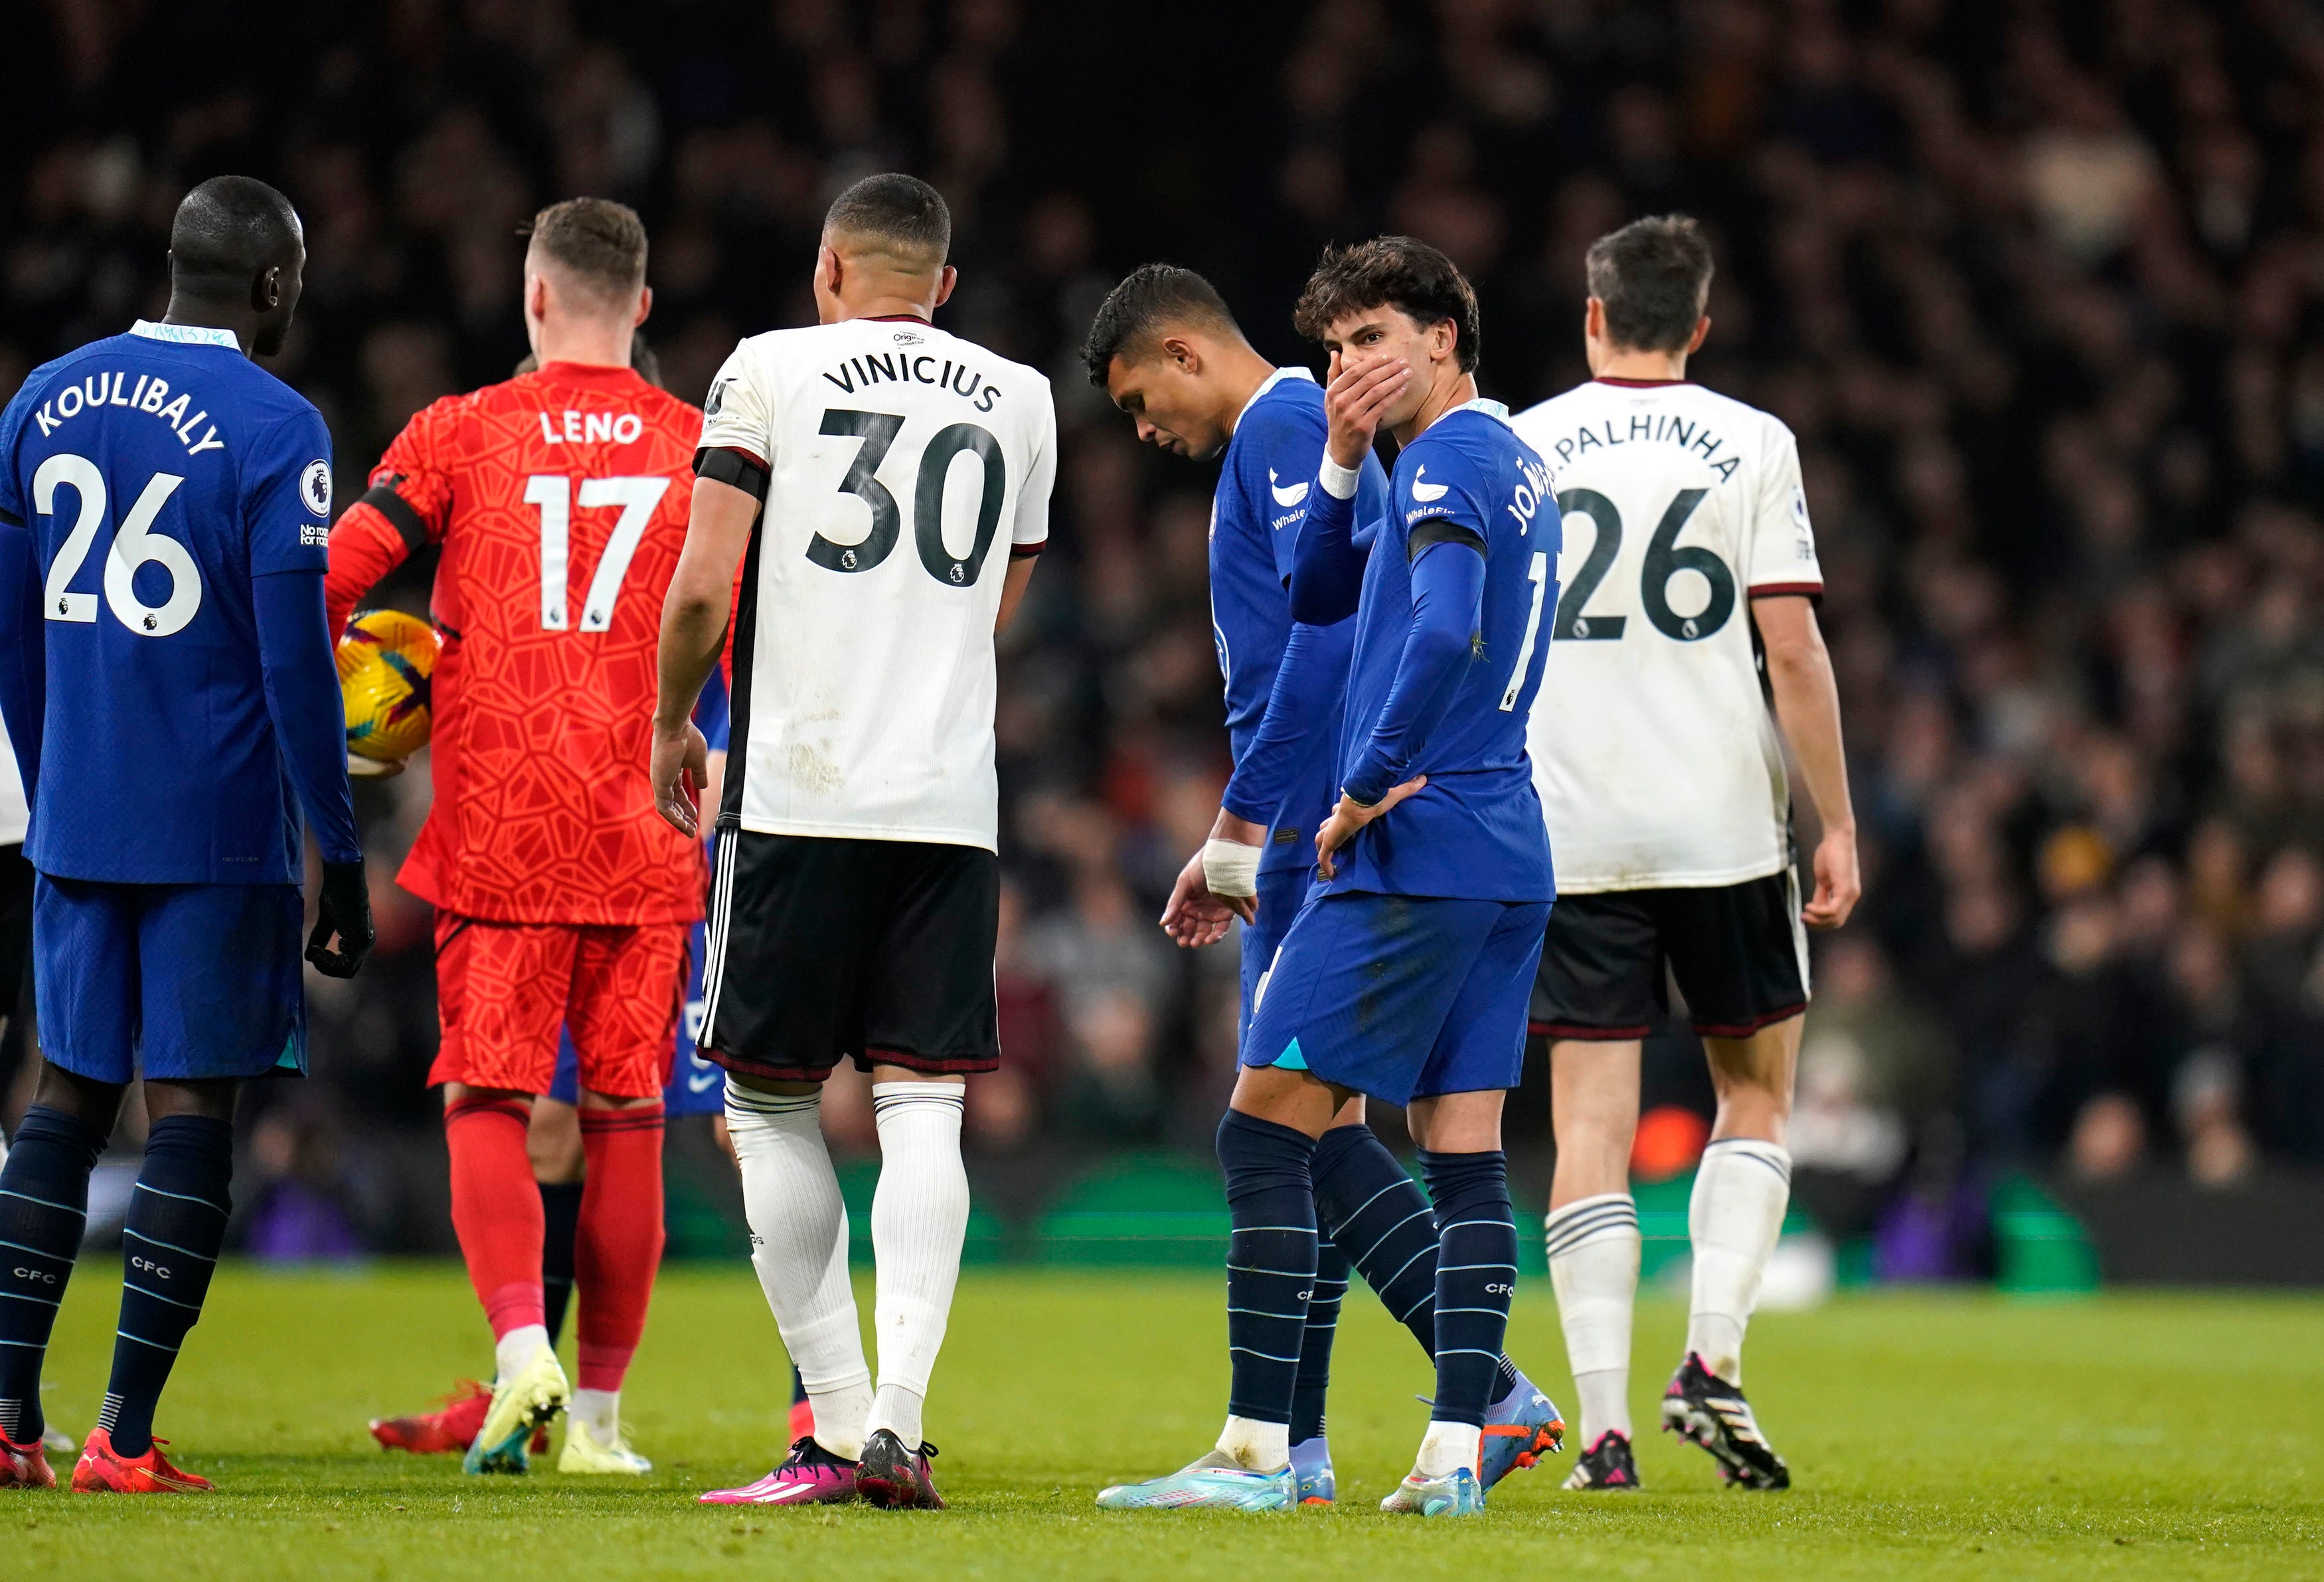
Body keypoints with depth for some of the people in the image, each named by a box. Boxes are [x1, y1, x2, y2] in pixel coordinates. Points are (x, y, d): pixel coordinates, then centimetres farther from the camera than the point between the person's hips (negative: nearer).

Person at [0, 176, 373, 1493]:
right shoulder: (274, 429, -10)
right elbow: (294, 661, -12)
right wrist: (341, 857, -7)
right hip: (218, 827, -5)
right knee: (192, 1109, 1)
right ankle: (126, 1435, -2)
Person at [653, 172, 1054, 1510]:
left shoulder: (773, 370, 2)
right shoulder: (1019, 399, 13)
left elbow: (703, 591, -4)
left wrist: (674, 728, 12)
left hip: (798, 788, -2)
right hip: (952, 796, 3)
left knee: (773, 1103, 7)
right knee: (924, 1109, 1)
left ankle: (837, 1428, 1)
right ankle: (899, 1419, -13)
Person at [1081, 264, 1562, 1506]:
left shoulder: (1283, 430, -9)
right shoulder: (1297, 435, 23)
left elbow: (1326, 628, -21)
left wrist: (1240, 824, -19)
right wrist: (1238, 847, 24)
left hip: (1323, 841, -10)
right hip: (1311, 842, 10)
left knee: (1309, 1124, -13)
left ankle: (1499, 1396, -17)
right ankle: (1291, 1448, 13)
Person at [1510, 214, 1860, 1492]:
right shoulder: (1751, 445, 0)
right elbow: (1792, 646, -5)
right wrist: (1836, 823, 0)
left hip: (1567, 840, 1)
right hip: (1723, 828, -1)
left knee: (1590, 1121, 1)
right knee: (1754, 1097, 15)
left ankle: (1603, 1424, -7)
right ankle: (1713, 1358, -2)